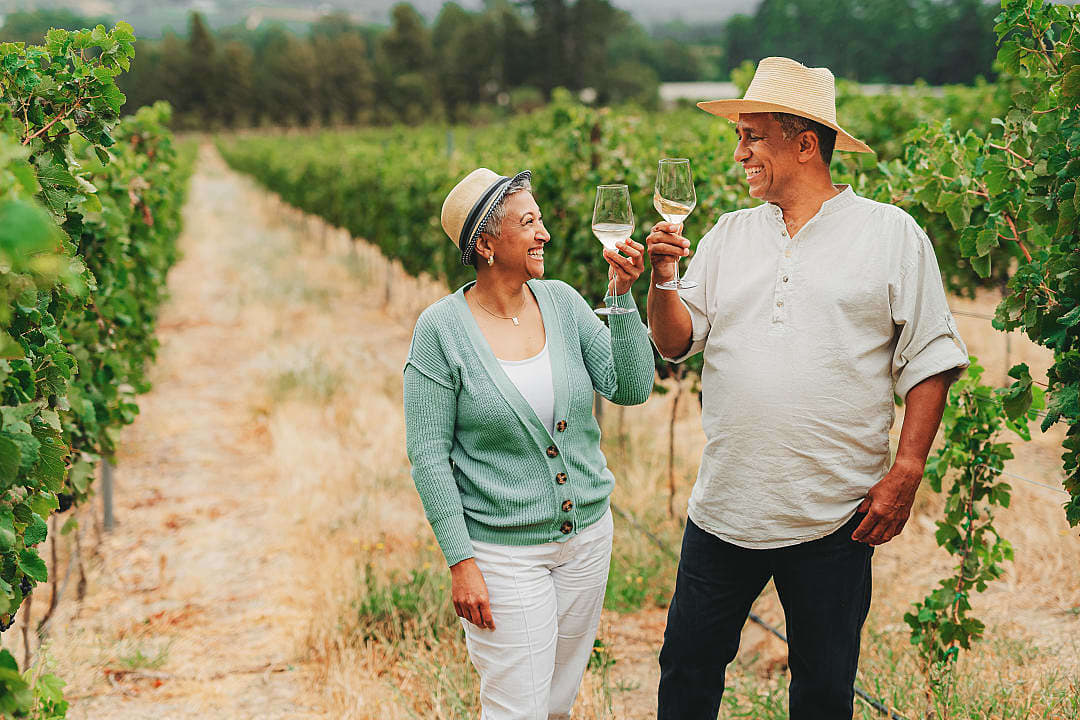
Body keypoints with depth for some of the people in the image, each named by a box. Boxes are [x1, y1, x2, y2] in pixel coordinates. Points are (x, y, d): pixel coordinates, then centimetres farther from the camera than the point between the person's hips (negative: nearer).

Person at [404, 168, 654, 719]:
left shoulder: (562, 302, 0)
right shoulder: (441, 329, -12)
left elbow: (631, 388, -5)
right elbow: (428, 454, -12)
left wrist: (622, 298, -15)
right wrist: (460, 561, -15)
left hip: (588, 533, 5)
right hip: (504, 550, -5)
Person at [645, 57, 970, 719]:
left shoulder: (892, 234, -1)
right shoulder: (729, 235, 9)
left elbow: (928, 363, -1)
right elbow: (676, 343, 8)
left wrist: (906, 473, -8)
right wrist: (663, 279, -11)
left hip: (836, 516, -3)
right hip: (725, 508, 3)